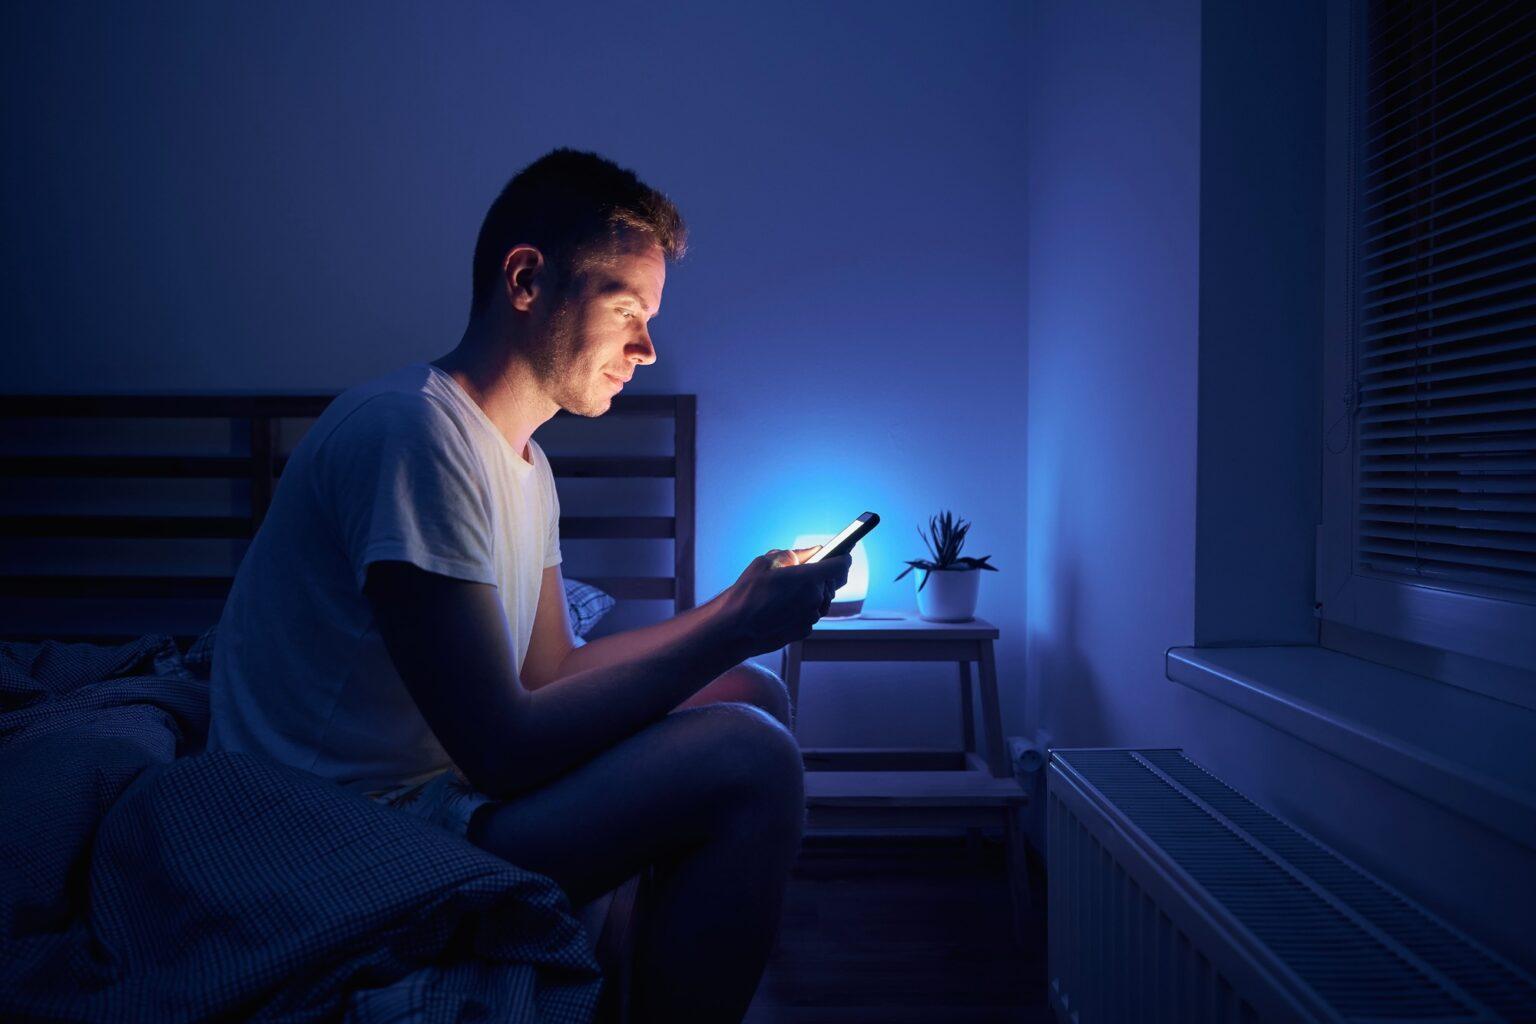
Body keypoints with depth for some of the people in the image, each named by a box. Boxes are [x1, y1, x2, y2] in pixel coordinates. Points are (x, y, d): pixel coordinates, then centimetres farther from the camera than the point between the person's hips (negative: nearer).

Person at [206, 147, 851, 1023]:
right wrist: (731, 628, -19)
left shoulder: (522, 459, 12)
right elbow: (503, 748, -25)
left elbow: (552, 671, 13)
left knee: (755, 692, 12)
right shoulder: (413, 428, -21)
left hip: (442, 779, 10)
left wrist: (738, 610, 6)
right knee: (750, 761, -23)